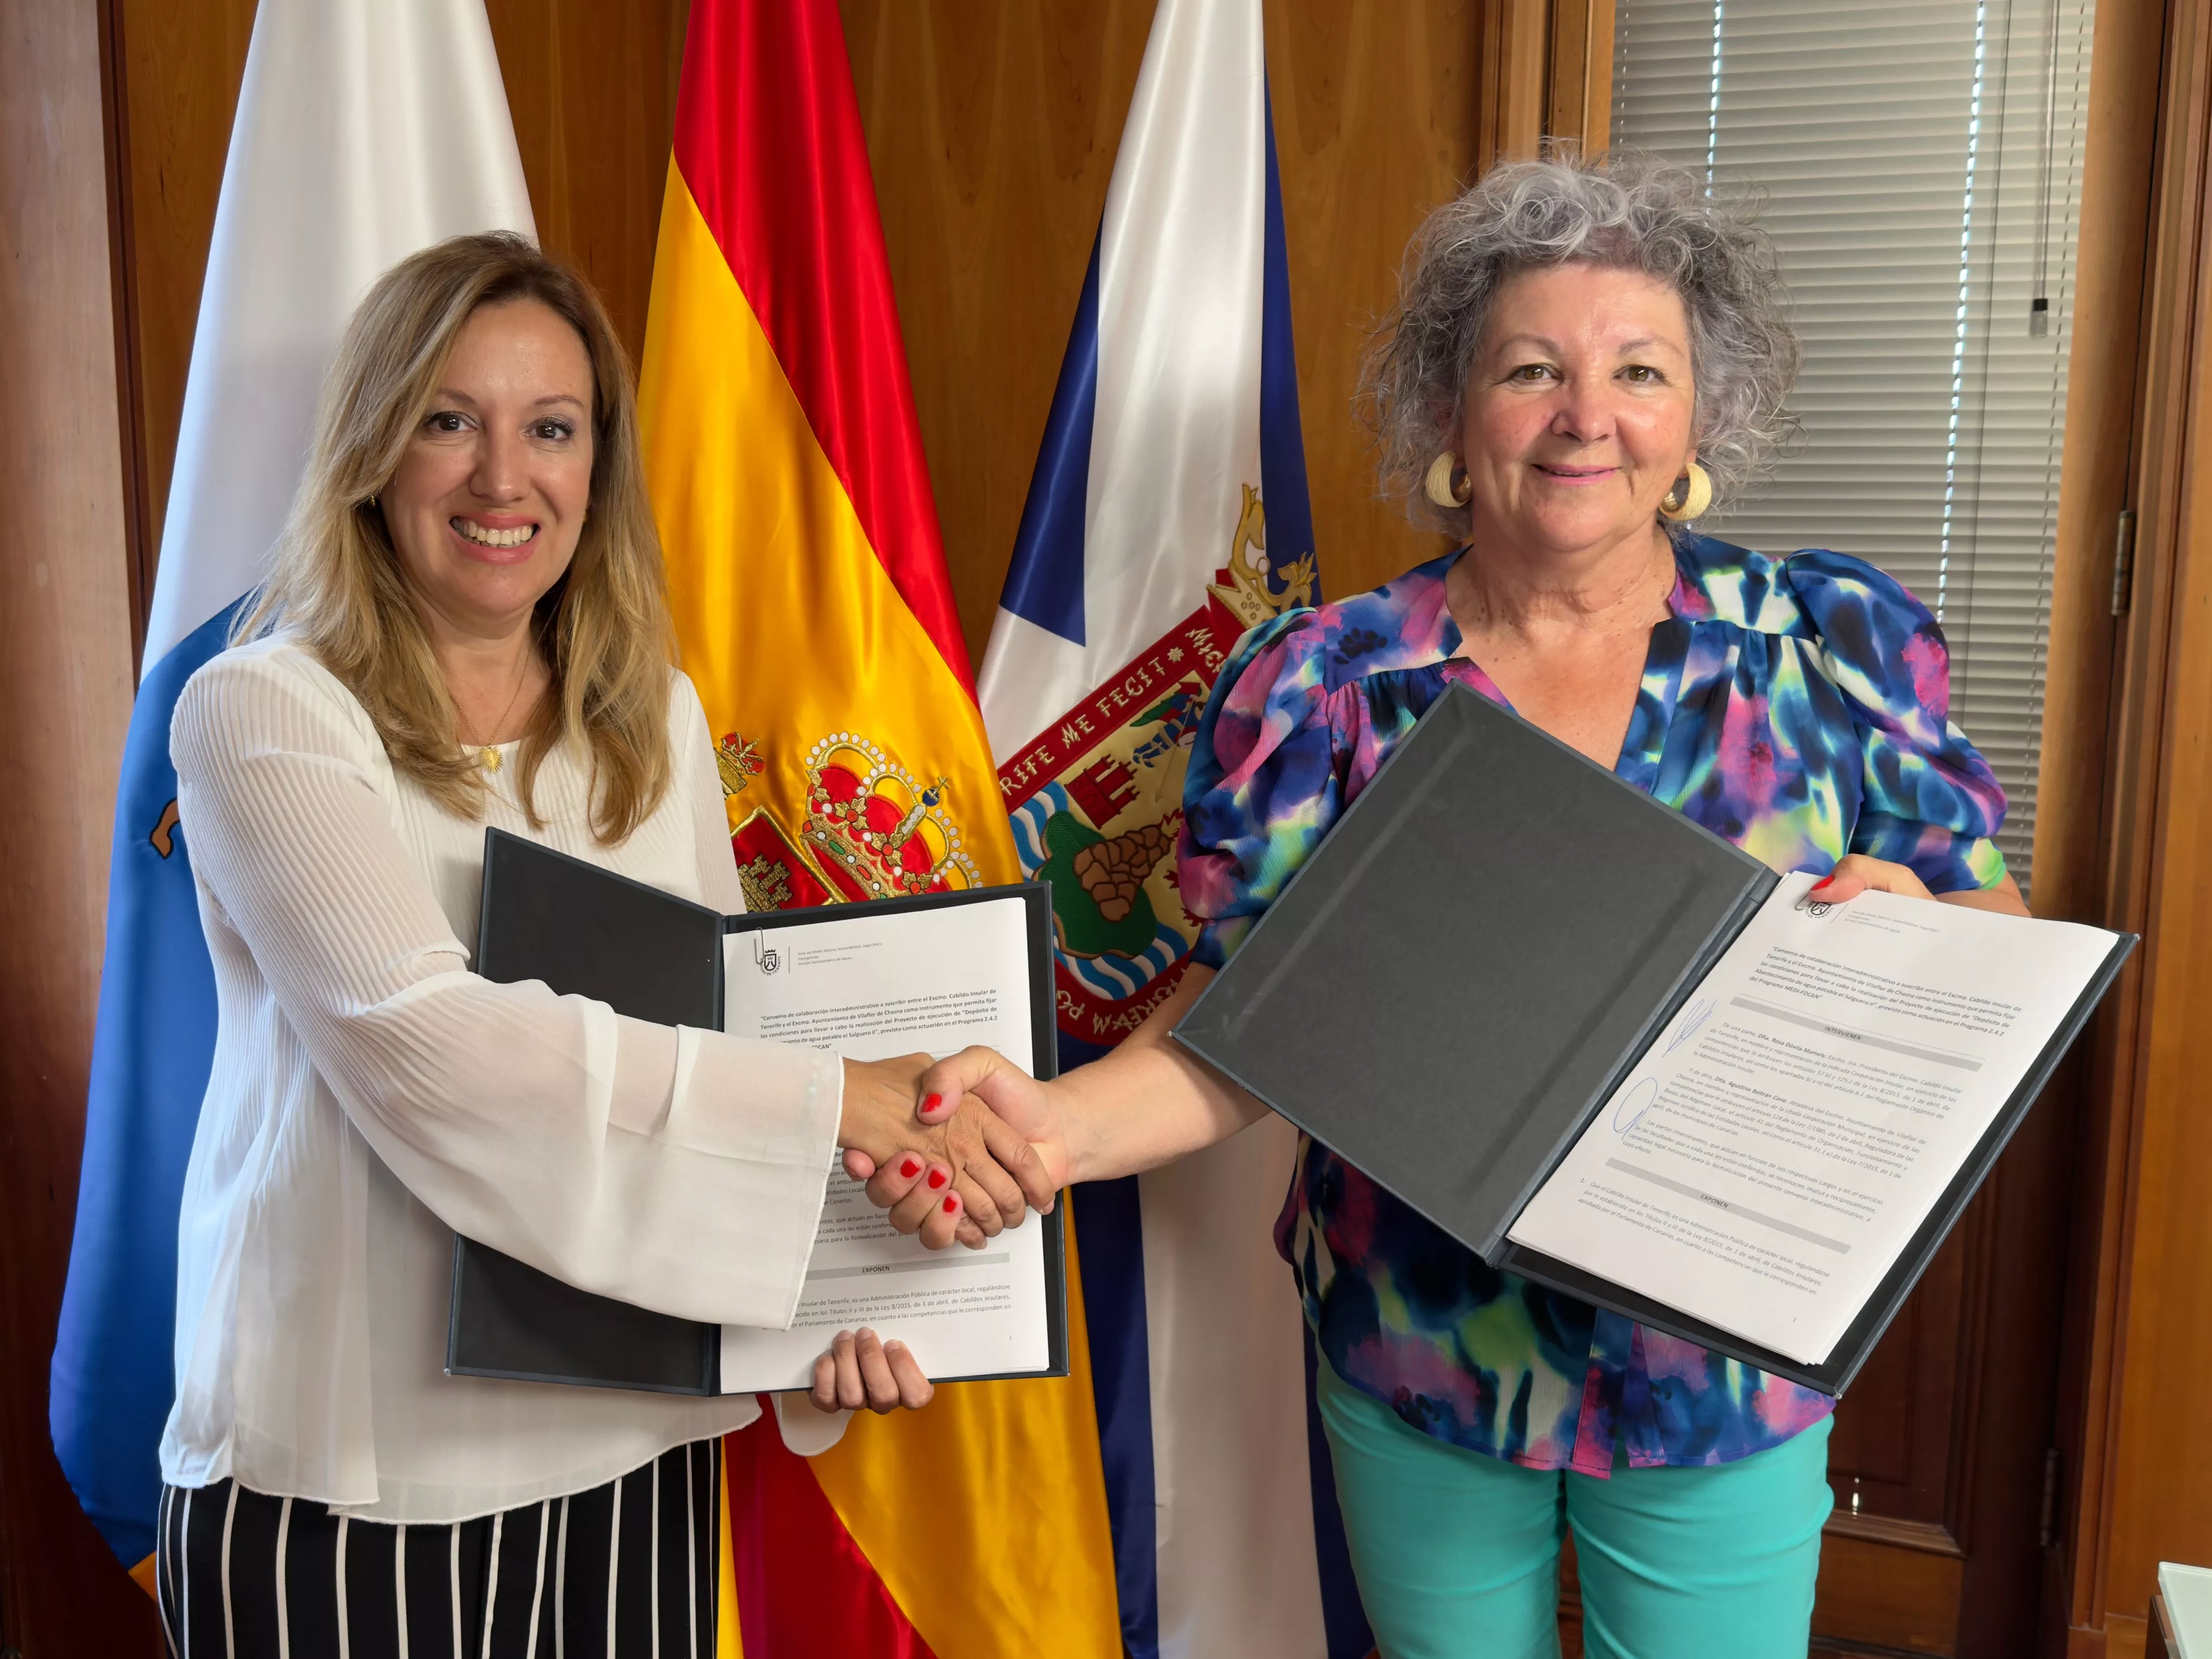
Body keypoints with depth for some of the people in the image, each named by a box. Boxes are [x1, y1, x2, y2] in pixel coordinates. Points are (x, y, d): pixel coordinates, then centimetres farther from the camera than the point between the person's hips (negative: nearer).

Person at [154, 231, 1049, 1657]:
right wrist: (847, 1099, -27)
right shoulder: (264, 714, -11)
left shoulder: (657, 718, 5)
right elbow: (424, 1037, -24)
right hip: (345, 1465, -4)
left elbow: (725, 1020, 5)